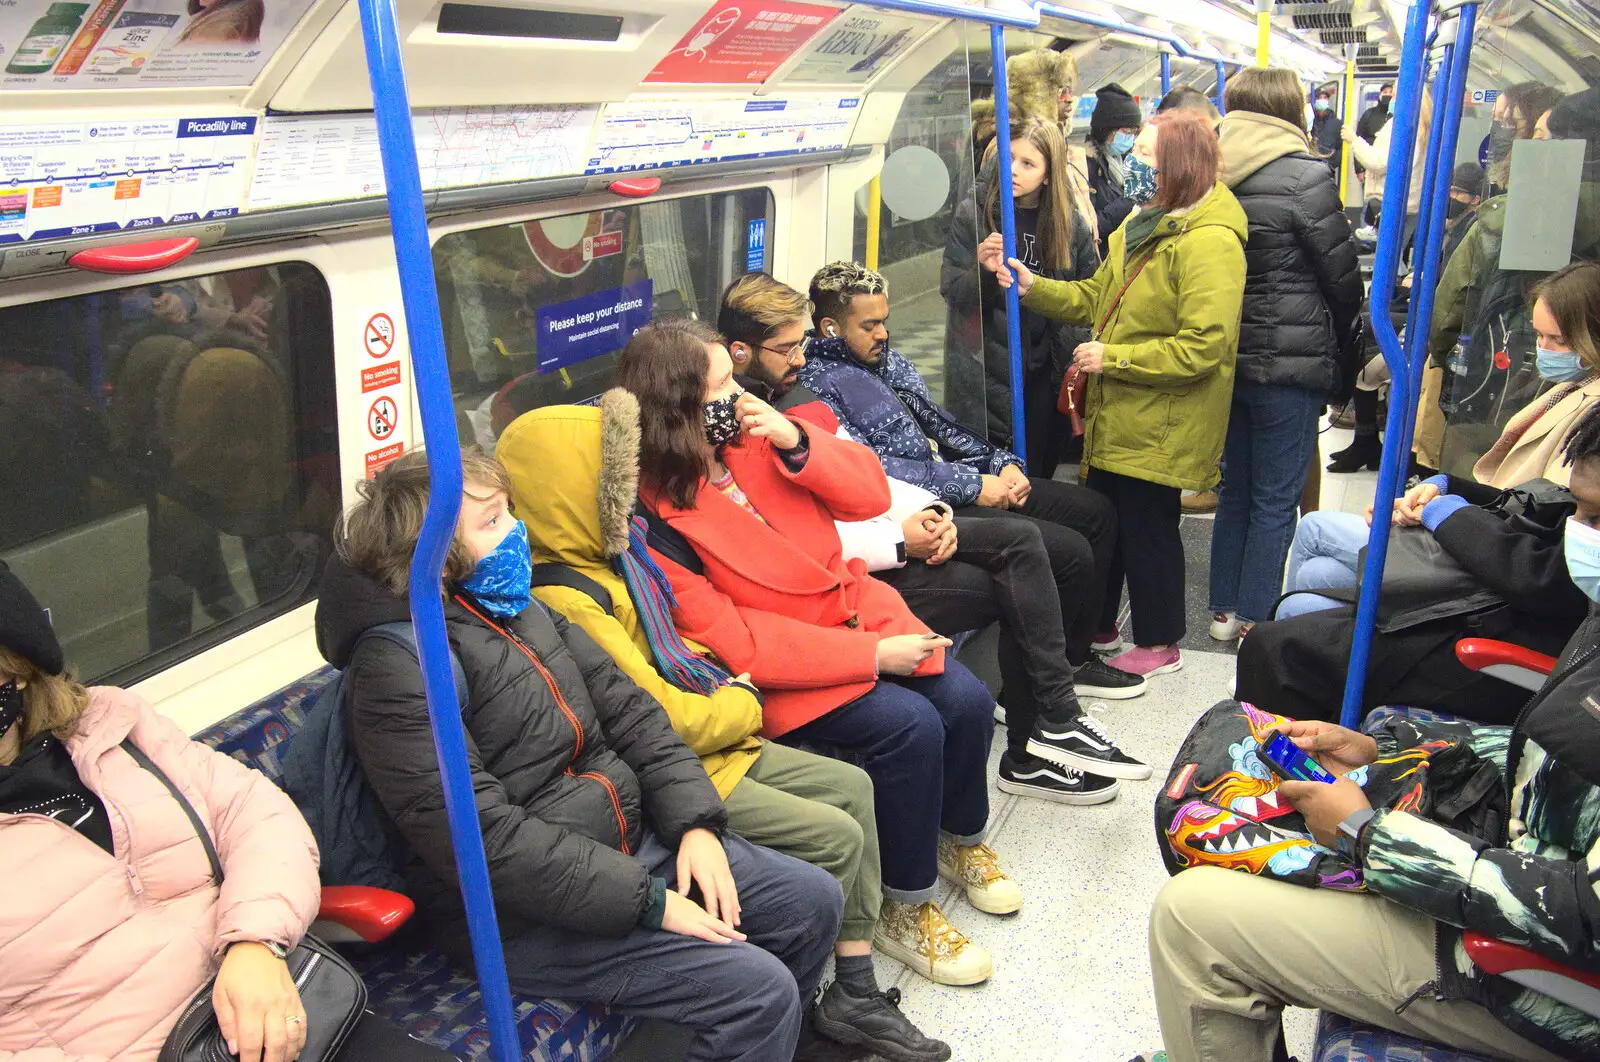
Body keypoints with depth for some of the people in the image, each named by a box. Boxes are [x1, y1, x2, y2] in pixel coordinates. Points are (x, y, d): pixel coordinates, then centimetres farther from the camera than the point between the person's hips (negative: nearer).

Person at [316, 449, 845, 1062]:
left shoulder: (517, 607, 8)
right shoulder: (395, 667, -19)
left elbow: (628, 709, 7)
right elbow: (485, 839, -24)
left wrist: (695, 823, -6)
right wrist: (647, 901, -22)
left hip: (628, 836, 9)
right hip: (525, 915, -8)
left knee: (813, 901, 7)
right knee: (760, 990, -18)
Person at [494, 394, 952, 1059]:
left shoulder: (603, 561, 6)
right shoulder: (567, 603, -25)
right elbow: (660, 719, -25)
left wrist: (722, 689, 2)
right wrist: (741, 706, -8)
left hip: (705, 738, 10)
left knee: (851, 786, 9)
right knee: (835, 836, -10)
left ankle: (855, 988, 13)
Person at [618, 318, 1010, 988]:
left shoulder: (751, 440, -2)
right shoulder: (654, 517, -20)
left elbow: (870, 495, 1)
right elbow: (730, 640, -23)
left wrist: (797, 444, -18)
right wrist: (872, 654, -22)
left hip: (854, 614, 7)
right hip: (780, 676, -6)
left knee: (966, 701, -7)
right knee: (909, 727, -23)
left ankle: (961, 839, 24)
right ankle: (905, 909, -1)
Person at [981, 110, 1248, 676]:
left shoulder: (1210, 242, -21)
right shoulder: (1142, 225, 11)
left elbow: (1203, 347, -27)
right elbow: (1097, 296, 15)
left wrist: (1113, 357, -23)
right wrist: (1032, 285, 1)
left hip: (1159, 426, -9)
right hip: (1117, 415, 9)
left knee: (1147, 527, 5)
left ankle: (1159, 644, 24)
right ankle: (1097, 626, 37)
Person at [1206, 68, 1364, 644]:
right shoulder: (1305, 176, -14)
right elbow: (1343, 276, -7)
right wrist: (1346, 349, 10)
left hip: (1228, 357, 6)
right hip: (1289, 363, -6)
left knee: (1234, 490, 17)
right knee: (1276, 499, 4)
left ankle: (1224, 608, 26)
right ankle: (1255, 620, 11)